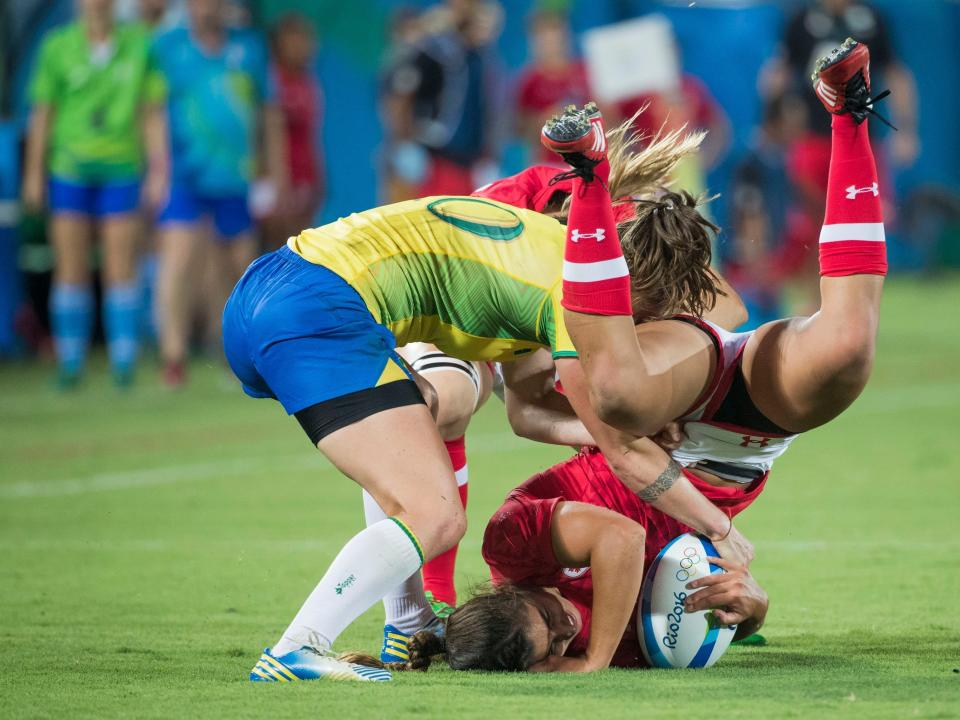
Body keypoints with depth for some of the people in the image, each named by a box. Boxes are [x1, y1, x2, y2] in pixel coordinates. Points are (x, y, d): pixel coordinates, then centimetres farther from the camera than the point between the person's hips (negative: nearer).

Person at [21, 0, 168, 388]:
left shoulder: (139, 46, 1)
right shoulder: (57, 48, 0)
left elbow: (153, 113, 4)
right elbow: (42, 113, 5)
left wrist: (159, 171, -1)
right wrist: (34, 174, 3)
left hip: (120, 170, 0)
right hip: (69, 170, 0)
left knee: (121, 266, -3)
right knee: (71, 267, 0)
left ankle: (124, 362, 2)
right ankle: (70, 363, 6)